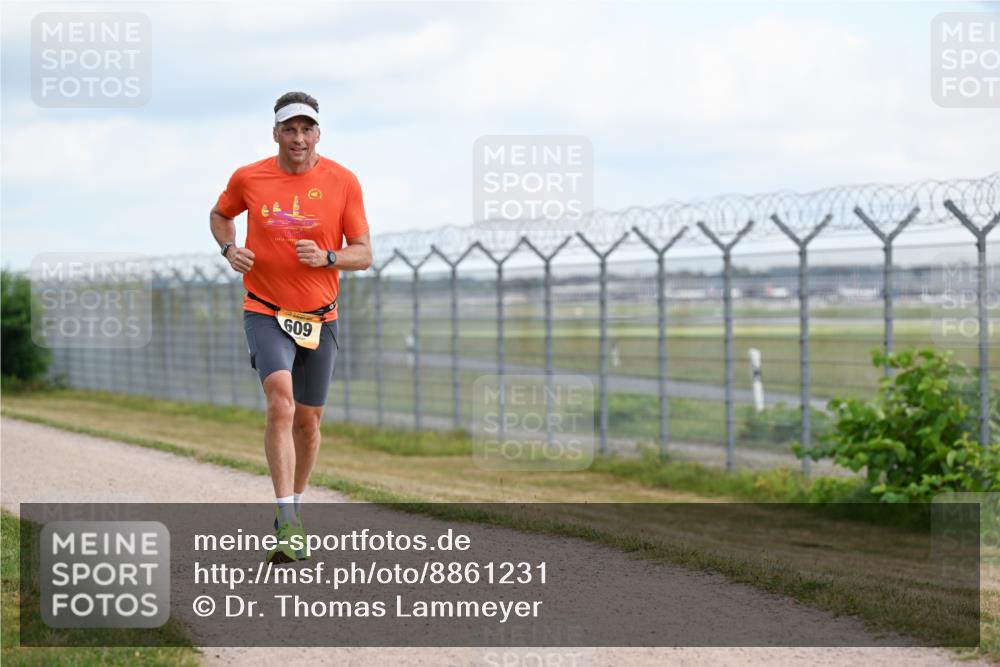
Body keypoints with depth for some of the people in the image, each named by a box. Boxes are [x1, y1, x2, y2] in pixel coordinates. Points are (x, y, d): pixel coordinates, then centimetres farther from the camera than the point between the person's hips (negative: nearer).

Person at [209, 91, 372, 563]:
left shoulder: (342, 182, -3)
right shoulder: (248, 179, -3)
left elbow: (363, 254, 0)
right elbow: (220, 215, 19)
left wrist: (326, 257, -20)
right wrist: (230, 250, -1)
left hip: (320, 317, 2)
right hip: (266, 312, -2)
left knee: (308, 419, 10)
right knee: (281, 403, -22)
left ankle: (293, 507, 32)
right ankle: (287, 524, -27)